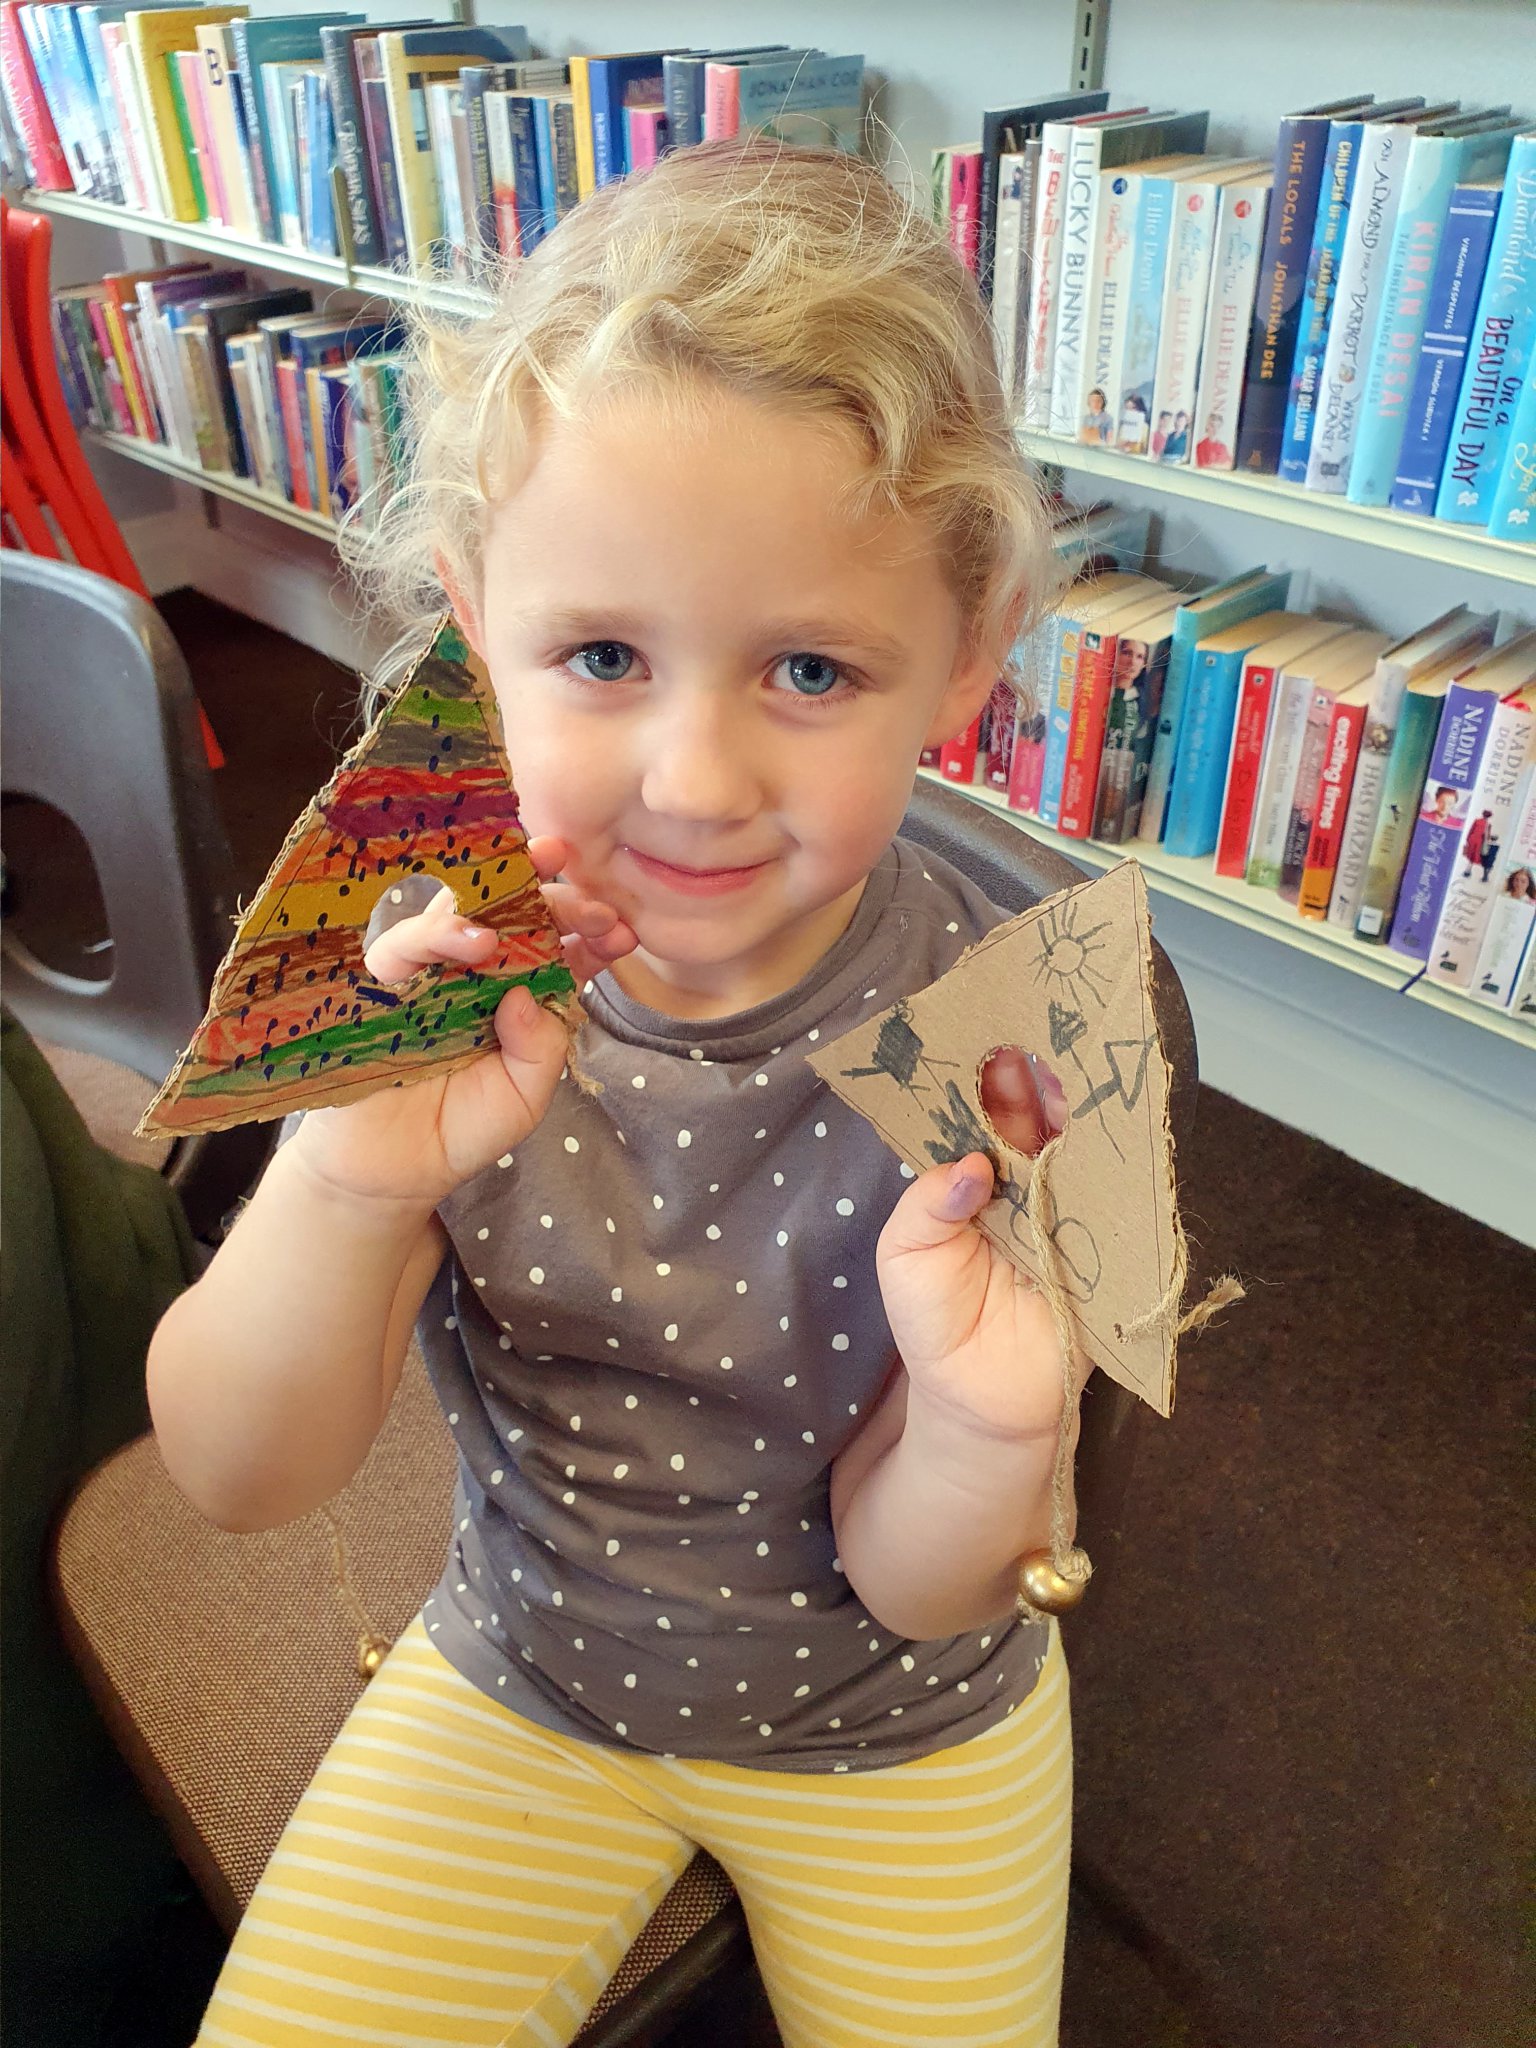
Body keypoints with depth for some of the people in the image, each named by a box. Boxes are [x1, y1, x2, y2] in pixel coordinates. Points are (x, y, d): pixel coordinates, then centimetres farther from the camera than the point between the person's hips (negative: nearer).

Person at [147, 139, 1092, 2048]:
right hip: (525, 1673, 1)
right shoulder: (449, 964, -23)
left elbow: (908, 1585, -17)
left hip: (887, 1728, 0)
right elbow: (238, 1478, -18)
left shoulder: (1014, 1052, -28)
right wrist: (344, 1189, -38)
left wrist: (983, 1432, -39)